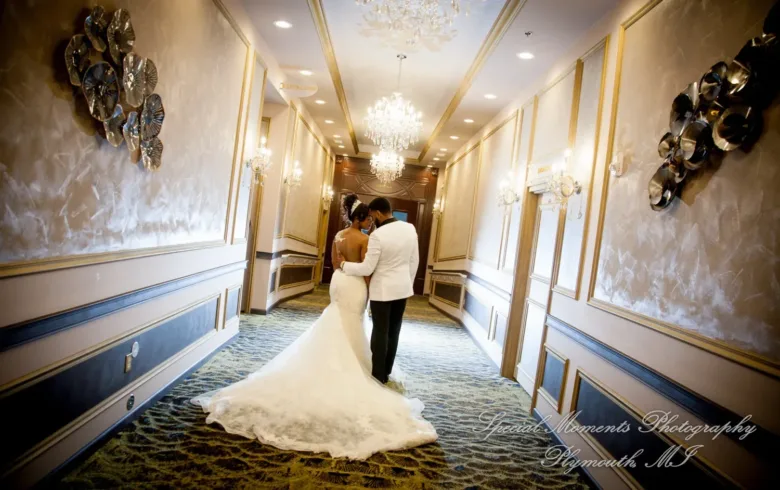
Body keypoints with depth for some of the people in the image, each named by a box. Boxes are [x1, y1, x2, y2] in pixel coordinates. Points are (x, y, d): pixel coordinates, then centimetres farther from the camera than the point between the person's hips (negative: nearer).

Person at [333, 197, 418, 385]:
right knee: (393, 331, 15)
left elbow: (366, 269, -18)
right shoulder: (410, 228, -2)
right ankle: (386, 371, 27)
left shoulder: (378, 235, -20)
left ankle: (378, 375, 15)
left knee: (380, 332, 5)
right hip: (402, 287, 6)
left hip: (383, 289, -6)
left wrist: (343, 265, -3)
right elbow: (414, 261, 6)